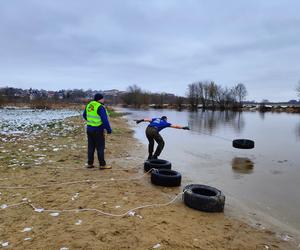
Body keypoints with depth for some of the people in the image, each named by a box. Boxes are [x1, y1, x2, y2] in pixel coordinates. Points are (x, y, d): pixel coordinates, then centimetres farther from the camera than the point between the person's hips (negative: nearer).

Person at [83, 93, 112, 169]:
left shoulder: (89, 105, 7)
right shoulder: (100, 107, -17)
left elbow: (84, 115, 21)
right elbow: (105, 120, -20)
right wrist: (109, 129, -10)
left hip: (89, 129, 8)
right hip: (98, 130, -7)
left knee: (91, 146, 14)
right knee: (100, 147, 1)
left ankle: (90, 163, 20)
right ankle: (102, 165, 7)